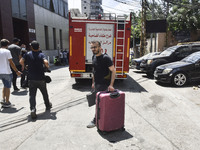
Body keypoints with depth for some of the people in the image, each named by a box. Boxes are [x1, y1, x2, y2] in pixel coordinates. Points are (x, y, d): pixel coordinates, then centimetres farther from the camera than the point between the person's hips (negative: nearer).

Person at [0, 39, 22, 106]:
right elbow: (11, 63, -12)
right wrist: (16, 71, -6)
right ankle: (7, 102, 14)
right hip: (7, 72, -6)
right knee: (8, 87, 6)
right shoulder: (7, 51, -11)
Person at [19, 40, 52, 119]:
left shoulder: (28, 54, 1)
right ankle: (48, 105, 36)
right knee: (44, 93, 19)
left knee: (32, 95, 2)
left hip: (31, 79, 0)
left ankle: (32, 109, -15)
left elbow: (21, 61, -9)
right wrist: (47, 66, -2)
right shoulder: (41, 54, -5)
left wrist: (23, 66, 12)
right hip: (41, 78, 0)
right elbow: (45, 62, -23)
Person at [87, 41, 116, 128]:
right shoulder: (94, 57, 8)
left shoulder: (105, 58, -16)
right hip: (97, 84, 8)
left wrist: (111, 85, -26)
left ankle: (95, 121, 13)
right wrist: (93, 82, 16)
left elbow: (113, 71, -19)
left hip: (103, 84, -8)